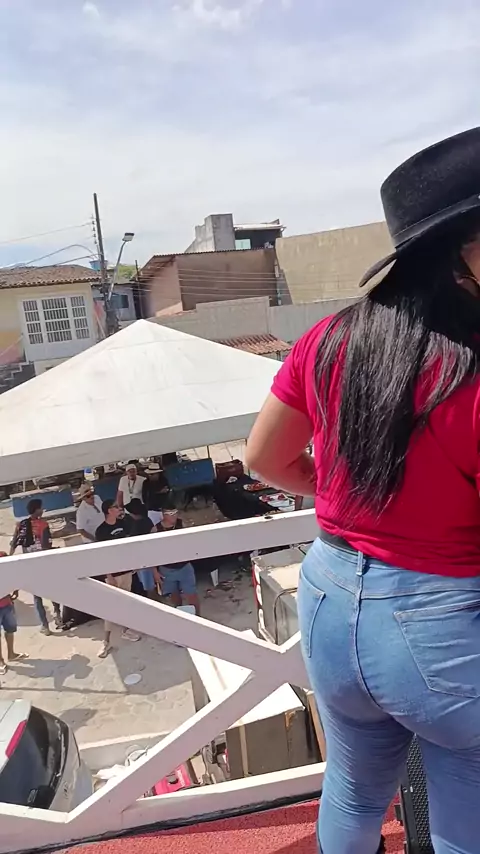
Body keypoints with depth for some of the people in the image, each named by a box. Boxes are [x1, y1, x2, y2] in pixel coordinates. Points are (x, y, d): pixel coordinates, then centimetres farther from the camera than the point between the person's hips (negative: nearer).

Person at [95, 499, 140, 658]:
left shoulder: (123, 523, 1)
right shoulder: (101, 531, -16)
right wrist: (109, 576, -17)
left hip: (127, 568, 6)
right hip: (113, 572, -6)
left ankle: (125, 630, 33)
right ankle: (106, 642, 4)